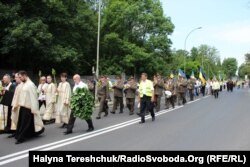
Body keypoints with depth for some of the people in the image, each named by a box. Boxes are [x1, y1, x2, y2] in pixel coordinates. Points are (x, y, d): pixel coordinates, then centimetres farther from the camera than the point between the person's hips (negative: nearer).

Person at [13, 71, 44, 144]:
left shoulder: (30, 84, -14)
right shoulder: (23, 85, 12)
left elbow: (33, 97, -16)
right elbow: (19, 95, 19)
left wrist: (34, 109, -17)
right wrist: (16, 105, 18)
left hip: (28, 107, -8)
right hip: (22, 106, 8)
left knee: (25, 123, -2)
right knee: (21, 122, 13)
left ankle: (21, 138, 4)